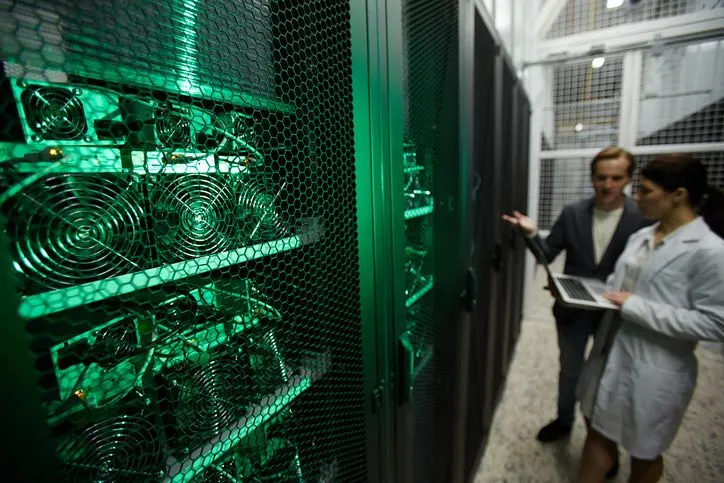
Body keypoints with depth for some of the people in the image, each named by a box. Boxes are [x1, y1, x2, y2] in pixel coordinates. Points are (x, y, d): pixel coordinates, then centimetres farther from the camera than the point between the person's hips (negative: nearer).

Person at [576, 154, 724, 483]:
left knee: (643, 450, 19)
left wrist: (636, 307, -23)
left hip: (654, 371, -6)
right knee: (598, 429, 21)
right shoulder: (641, 237, 4)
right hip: (611, 354, 6)